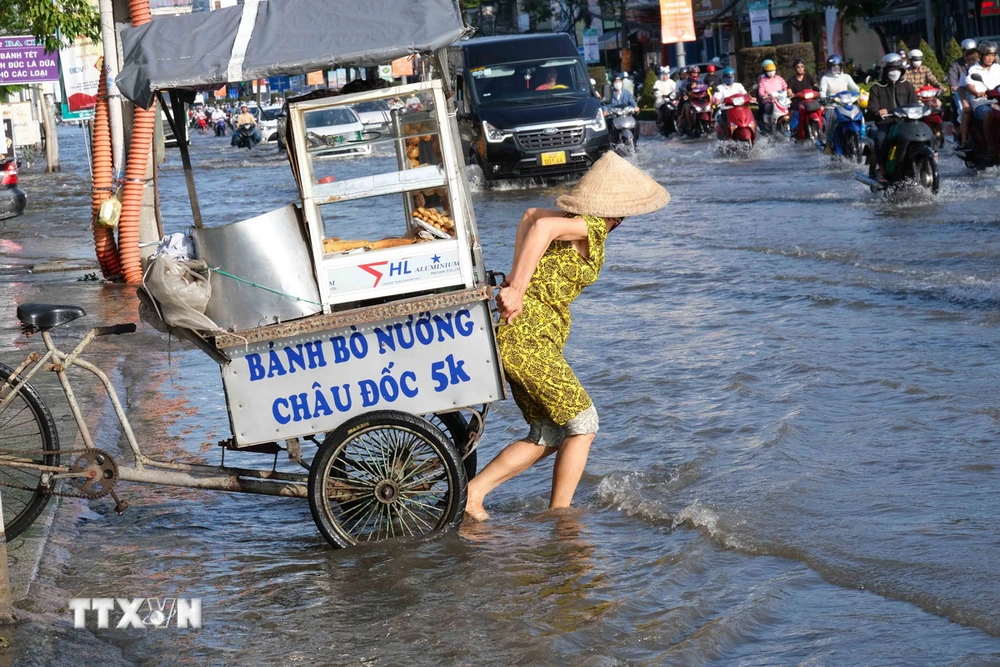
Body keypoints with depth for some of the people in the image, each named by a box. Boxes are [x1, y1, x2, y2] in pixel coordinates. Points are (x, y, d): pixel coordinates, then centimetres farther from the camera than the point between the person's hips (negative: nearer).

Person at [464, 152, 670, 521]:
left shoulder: (581, 221, 15)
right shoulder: (591, 227, -13)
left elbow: (532, 215, 21)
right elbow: (542, 226, -29)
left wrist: (516, 278, 10)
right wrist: (517, 290, -29)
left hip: (516, 336, 9)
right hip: (529, 338, -9)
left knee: (547, 436, 15)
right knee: (582, 425, 1)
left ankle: (472, 491, 7)